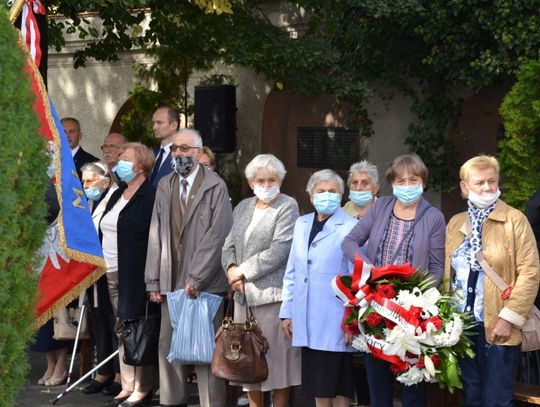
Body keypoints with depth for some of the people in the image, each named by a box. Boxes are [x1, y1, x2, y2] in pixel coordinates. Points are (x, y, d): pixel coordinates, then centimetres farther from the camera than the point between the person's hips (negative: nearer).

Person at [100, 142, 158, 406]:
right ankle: (127, 384, 17)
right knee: (122, 330, 11)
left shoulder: (150, 197, -10)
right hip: (112, 274, 8)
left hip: (134, 276, -8)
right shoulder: (117, 196, 17)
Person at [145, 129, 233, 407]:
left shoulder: (215, 187, -4)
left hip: (204, 283, -5)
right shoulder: (165, 186, 13)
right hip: (171, 283, 5)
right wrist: (153, 282, 7)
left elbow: (217, 236, -11)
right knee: (168, 345, 8)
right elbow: (156, 236, 12)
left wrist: (196, 279, -14)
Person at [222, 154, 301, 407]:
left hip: (273, 293, -6)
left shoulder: (287, 206, -3)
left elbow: (279, 251, -13)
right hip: (244, 294, 6)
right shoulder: (243, 208, 17)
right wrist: (231, 268, -5)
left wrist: (243, 271, -10)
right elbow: (229, 245, 16)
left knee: (276, 354, -3)